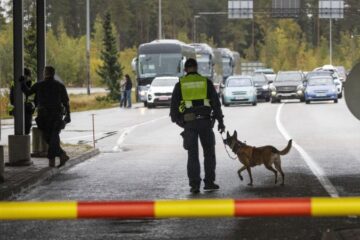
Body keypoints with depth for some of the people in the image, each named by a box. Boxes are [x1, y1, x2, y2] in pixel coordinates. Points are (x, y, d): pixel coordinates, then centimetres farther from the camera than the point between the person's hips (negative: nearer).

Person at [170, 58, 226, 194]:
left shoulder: (180, 85, 5)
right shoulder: (206, 82, 5)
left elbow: (174, 105, 5)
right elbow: (216, 103, 3)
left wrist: (175, 119, 22)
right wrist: (220, 121, 6)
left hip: (189, 123, 0)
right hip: (205, 121, 0)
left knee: (192, 155, 4)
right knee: (209, 152, 14)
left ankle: (194, 184, -3)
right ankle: (209, 182, 13)